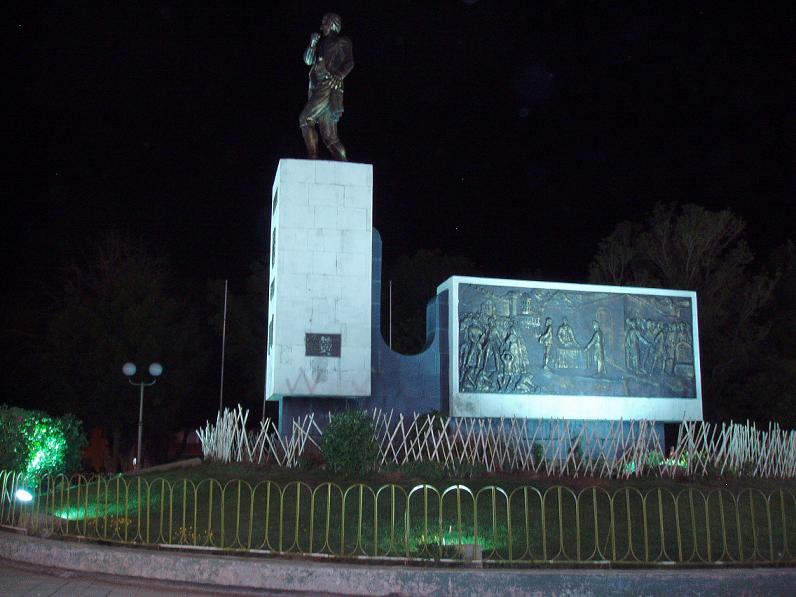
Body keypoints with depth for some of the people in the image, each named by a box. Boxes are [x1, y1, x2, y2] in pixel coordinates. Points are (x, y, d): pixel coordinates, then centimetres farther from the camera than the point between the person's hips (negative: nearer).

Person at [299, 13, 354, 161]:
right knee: (329, 135, 1)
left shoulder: (342, 42, 7)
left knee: (305, 118, -19)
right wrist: (312, 44, 6)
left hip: (329, 86, -7)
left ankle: (312, 157, -20)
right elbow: (308, 60, 21)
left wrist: (338, 75, -22)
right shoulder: (322, 43, 25)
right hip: (317, 88, 7)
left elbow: (349, 62, -5)